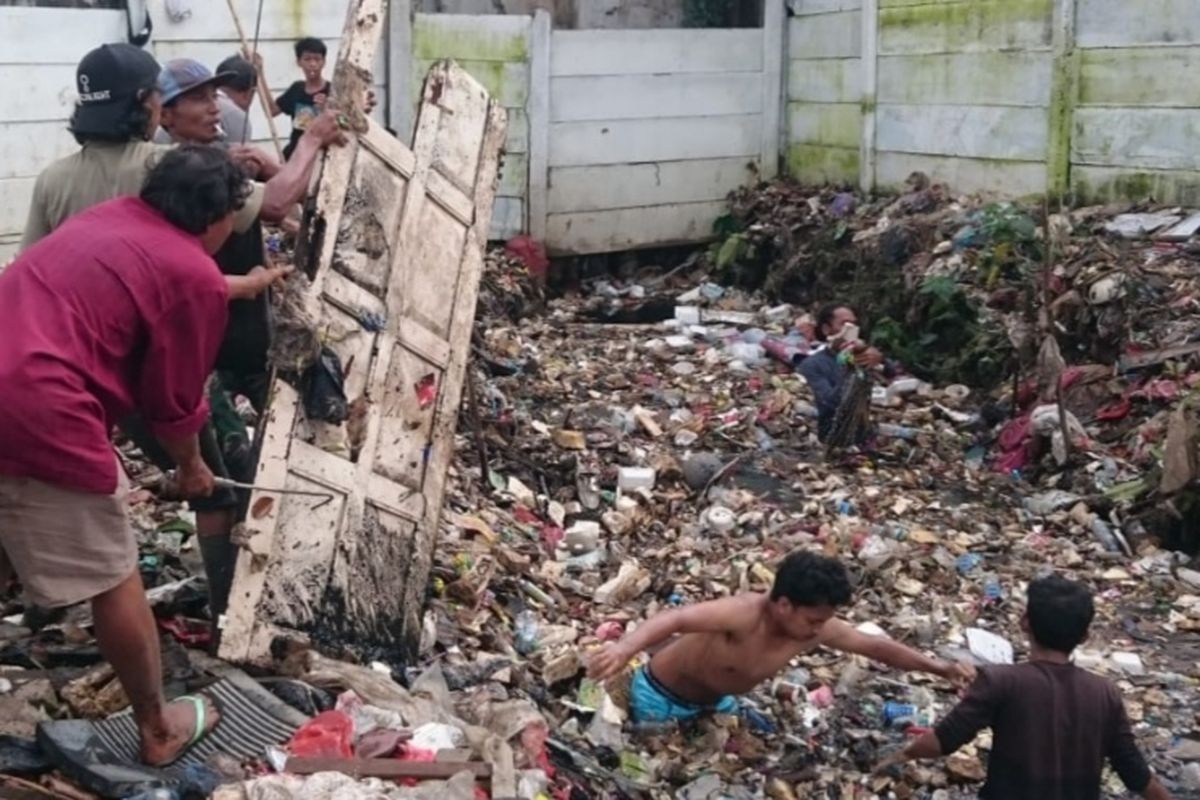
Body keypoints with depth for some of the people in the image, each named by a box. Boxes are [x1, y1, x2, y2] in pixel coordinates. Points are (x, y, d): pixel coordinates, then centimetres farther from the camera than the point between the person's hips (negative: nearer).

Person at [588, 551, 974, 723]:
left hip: (713, 701, 7)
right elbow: (675, 618, -54)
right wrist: (626, 647, -72)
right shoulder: (744, 614, -41)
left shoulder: (816, 629, -18)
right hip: (662, 698, -7)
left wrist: (937, 667, -3)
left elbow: (874, 646, -4)